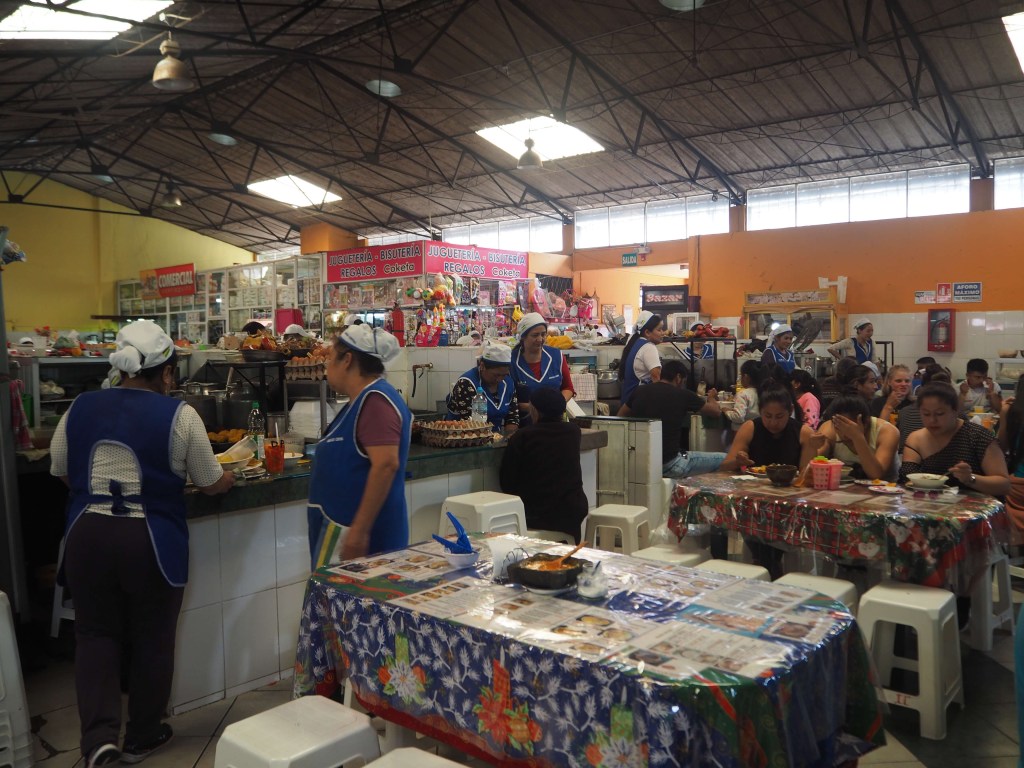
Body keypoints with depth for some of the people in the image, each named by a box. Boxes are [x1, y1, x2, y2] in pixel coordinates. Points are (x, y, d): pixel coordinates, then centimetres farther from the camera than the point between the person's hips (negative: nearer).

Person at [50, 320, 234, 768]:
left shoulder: (79, 408, 4)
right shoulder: (178, 415, -8)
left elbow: (60, 472, 15)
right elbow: (211, 484, 0)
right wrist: (229, 479, 23)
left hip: (87, 535, 3)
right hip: (151, 542, -3)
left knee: (95, 633, 16)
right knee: (151, 639, 13)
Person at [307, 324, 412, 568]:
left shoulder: (375, 401, -17)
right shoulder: (365, 399, 16)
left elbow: (386, 465, -27)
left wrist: (360, 530, -28)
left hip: (363, 533, -10)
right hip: (345, 527, 10)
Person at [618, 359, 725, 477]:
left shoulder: (639, 391, 3)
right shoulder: (683, 395, -6)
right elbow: (716, 411, 10)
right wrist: (711, 398, 32)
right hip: (668, 464, -6)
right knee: (725, 460, 7)